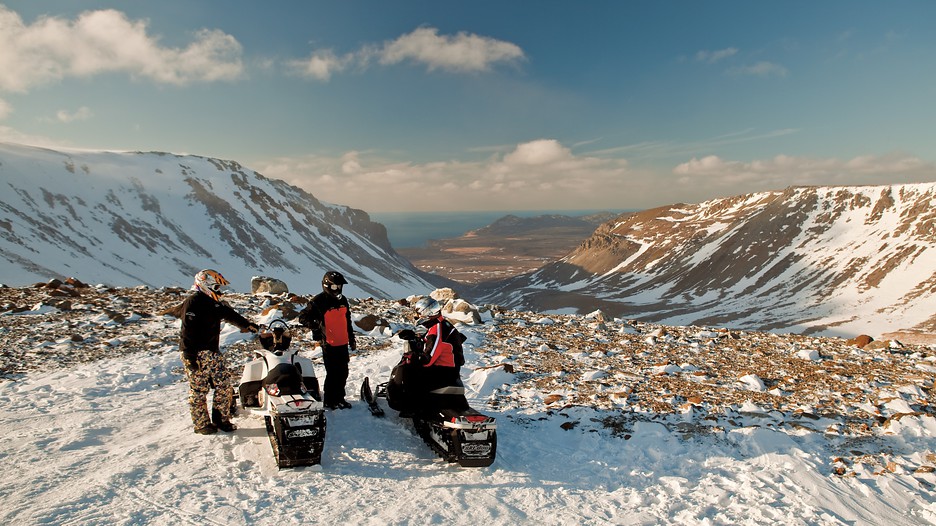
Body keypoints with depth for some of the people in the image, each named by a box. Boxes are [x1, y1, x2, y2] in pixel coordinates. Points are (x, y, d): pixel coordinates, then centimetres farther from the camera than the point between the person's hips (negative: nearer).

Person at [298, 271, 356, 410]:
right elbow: (303, 317, -8)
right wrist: (317, 326, -20)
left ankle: (340, 397, 27)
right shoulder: (319, 301, -9)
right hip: (329, 344, -6)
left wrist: (351, 339, 21)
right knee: (332, 373, -1)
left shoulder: (342, 300, 11)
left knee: (343, 372, 13)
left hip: (343, 343, 7)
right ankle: (329, 400, 12)